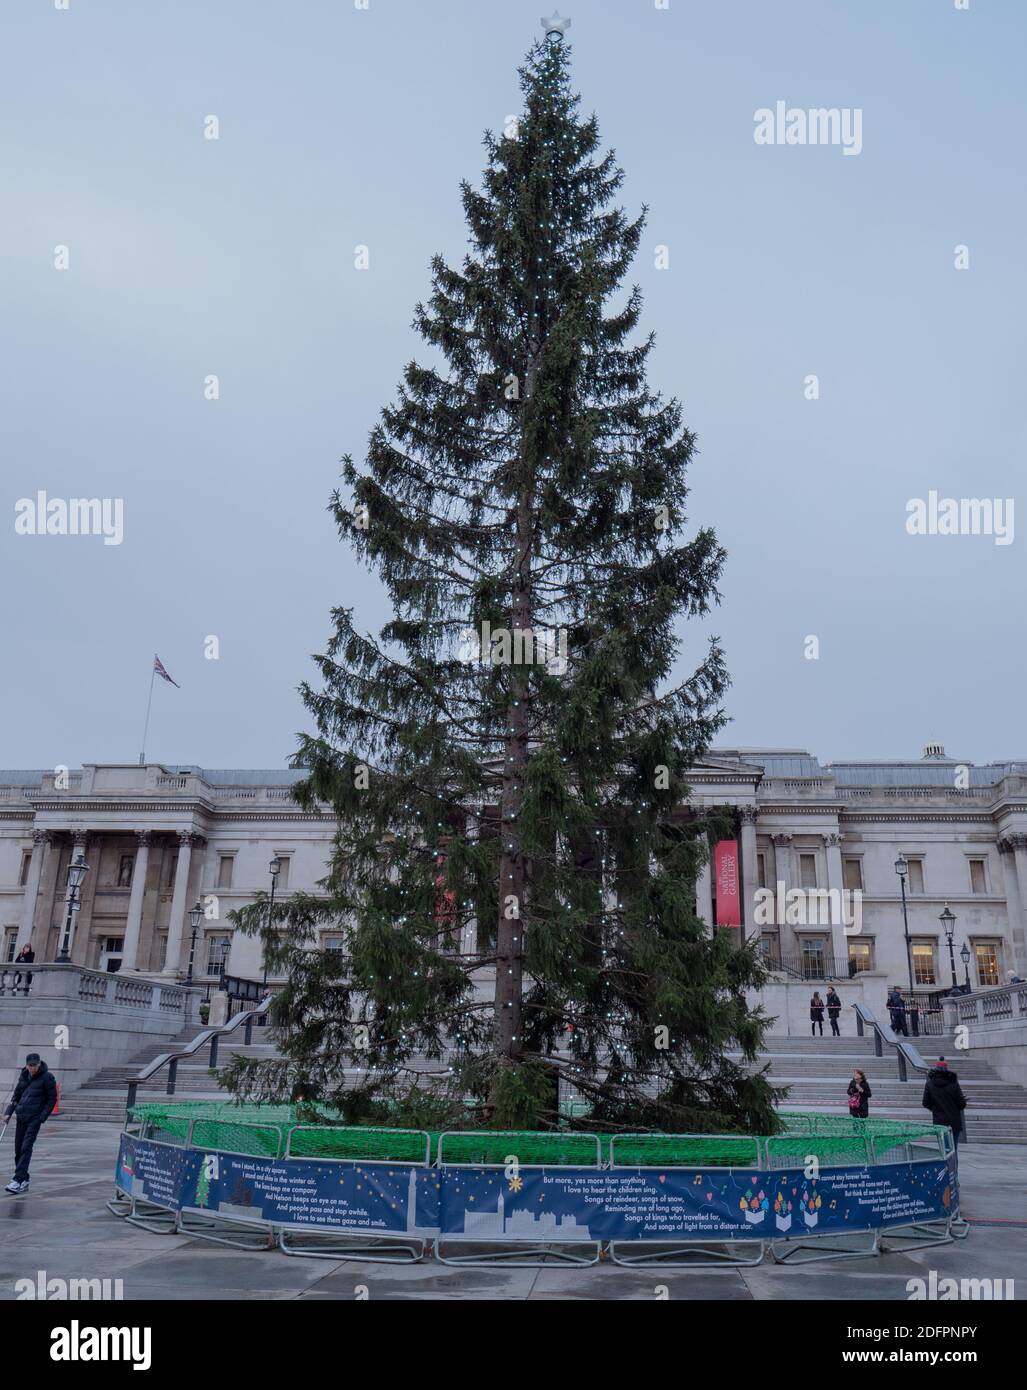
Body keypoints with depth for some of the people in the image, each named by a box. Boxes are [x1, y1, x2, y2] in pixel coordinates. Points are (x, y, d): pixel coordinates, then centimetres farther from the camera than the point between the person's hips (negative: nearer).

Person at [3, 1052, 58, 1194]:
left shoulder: (47, 1077, -9)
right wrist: (8, 1112, 6)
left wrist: (42, 1117, -12)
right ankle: (24, 1181, 16)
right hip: (21, 1117, 6)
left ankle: (18, 1180, -16)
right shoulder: (24, 1076, 8)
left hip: (35, 1118, -6)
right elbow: (16, 1095, 17)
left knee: (26, 1148, -14)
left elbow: (52, 1099, -6)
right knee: (18, 1149, 7)